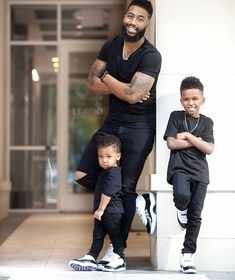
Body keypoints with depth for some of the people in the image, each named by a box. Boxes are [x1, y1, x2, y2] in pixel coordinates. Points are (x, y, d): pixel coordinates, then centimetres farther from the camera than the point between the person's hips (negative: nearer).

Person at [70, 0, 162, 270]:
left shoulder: (151, 56, -17)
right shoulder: (111, 46, 3)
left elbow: (133, 95, -25)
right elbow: (92, 81, -3)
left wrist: (107, 78, -10)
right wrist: (123, 88, -17)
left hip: (139, 126, -6)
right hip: (112, 121, 7)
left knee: (125, 187, -2)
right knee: (83, 176, 2)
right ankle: (138, 202, 19)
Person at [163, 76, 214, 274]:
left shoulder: (207, 122, 9)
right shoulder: (176, 117, 5)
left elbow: (209, 149, -2)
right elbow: (171, 143, -6)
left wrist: (187, 136, -7)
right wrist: (197, 141, -5)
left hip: (200, 172, 2)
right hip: (179, 168, -2)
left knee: (195, 216, 1)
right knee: (182, 195, -33)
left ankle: (188, 254, 12)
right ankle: (181, 210, 4)